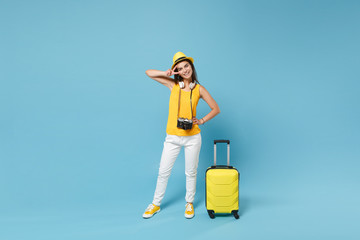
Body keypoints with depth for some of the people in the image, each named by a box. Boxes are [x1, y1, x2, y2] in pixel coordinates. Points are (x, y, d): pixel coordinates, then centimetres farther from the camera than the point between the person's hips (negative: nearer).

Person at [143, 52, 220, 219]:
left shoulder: (199, 89, 0)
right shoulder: (173, 84, 2)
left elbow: (216, 109, 7)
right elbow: (148, 73, 5)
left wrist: (202, 121, -4)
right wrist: (166, 73, -7)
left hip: (192, 137, 0)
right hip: (172, 137, 1)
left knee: (191, 172, 13)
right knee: (163, 172, 8)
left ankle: (189, 203, 33)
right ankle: (156, 204, 27)